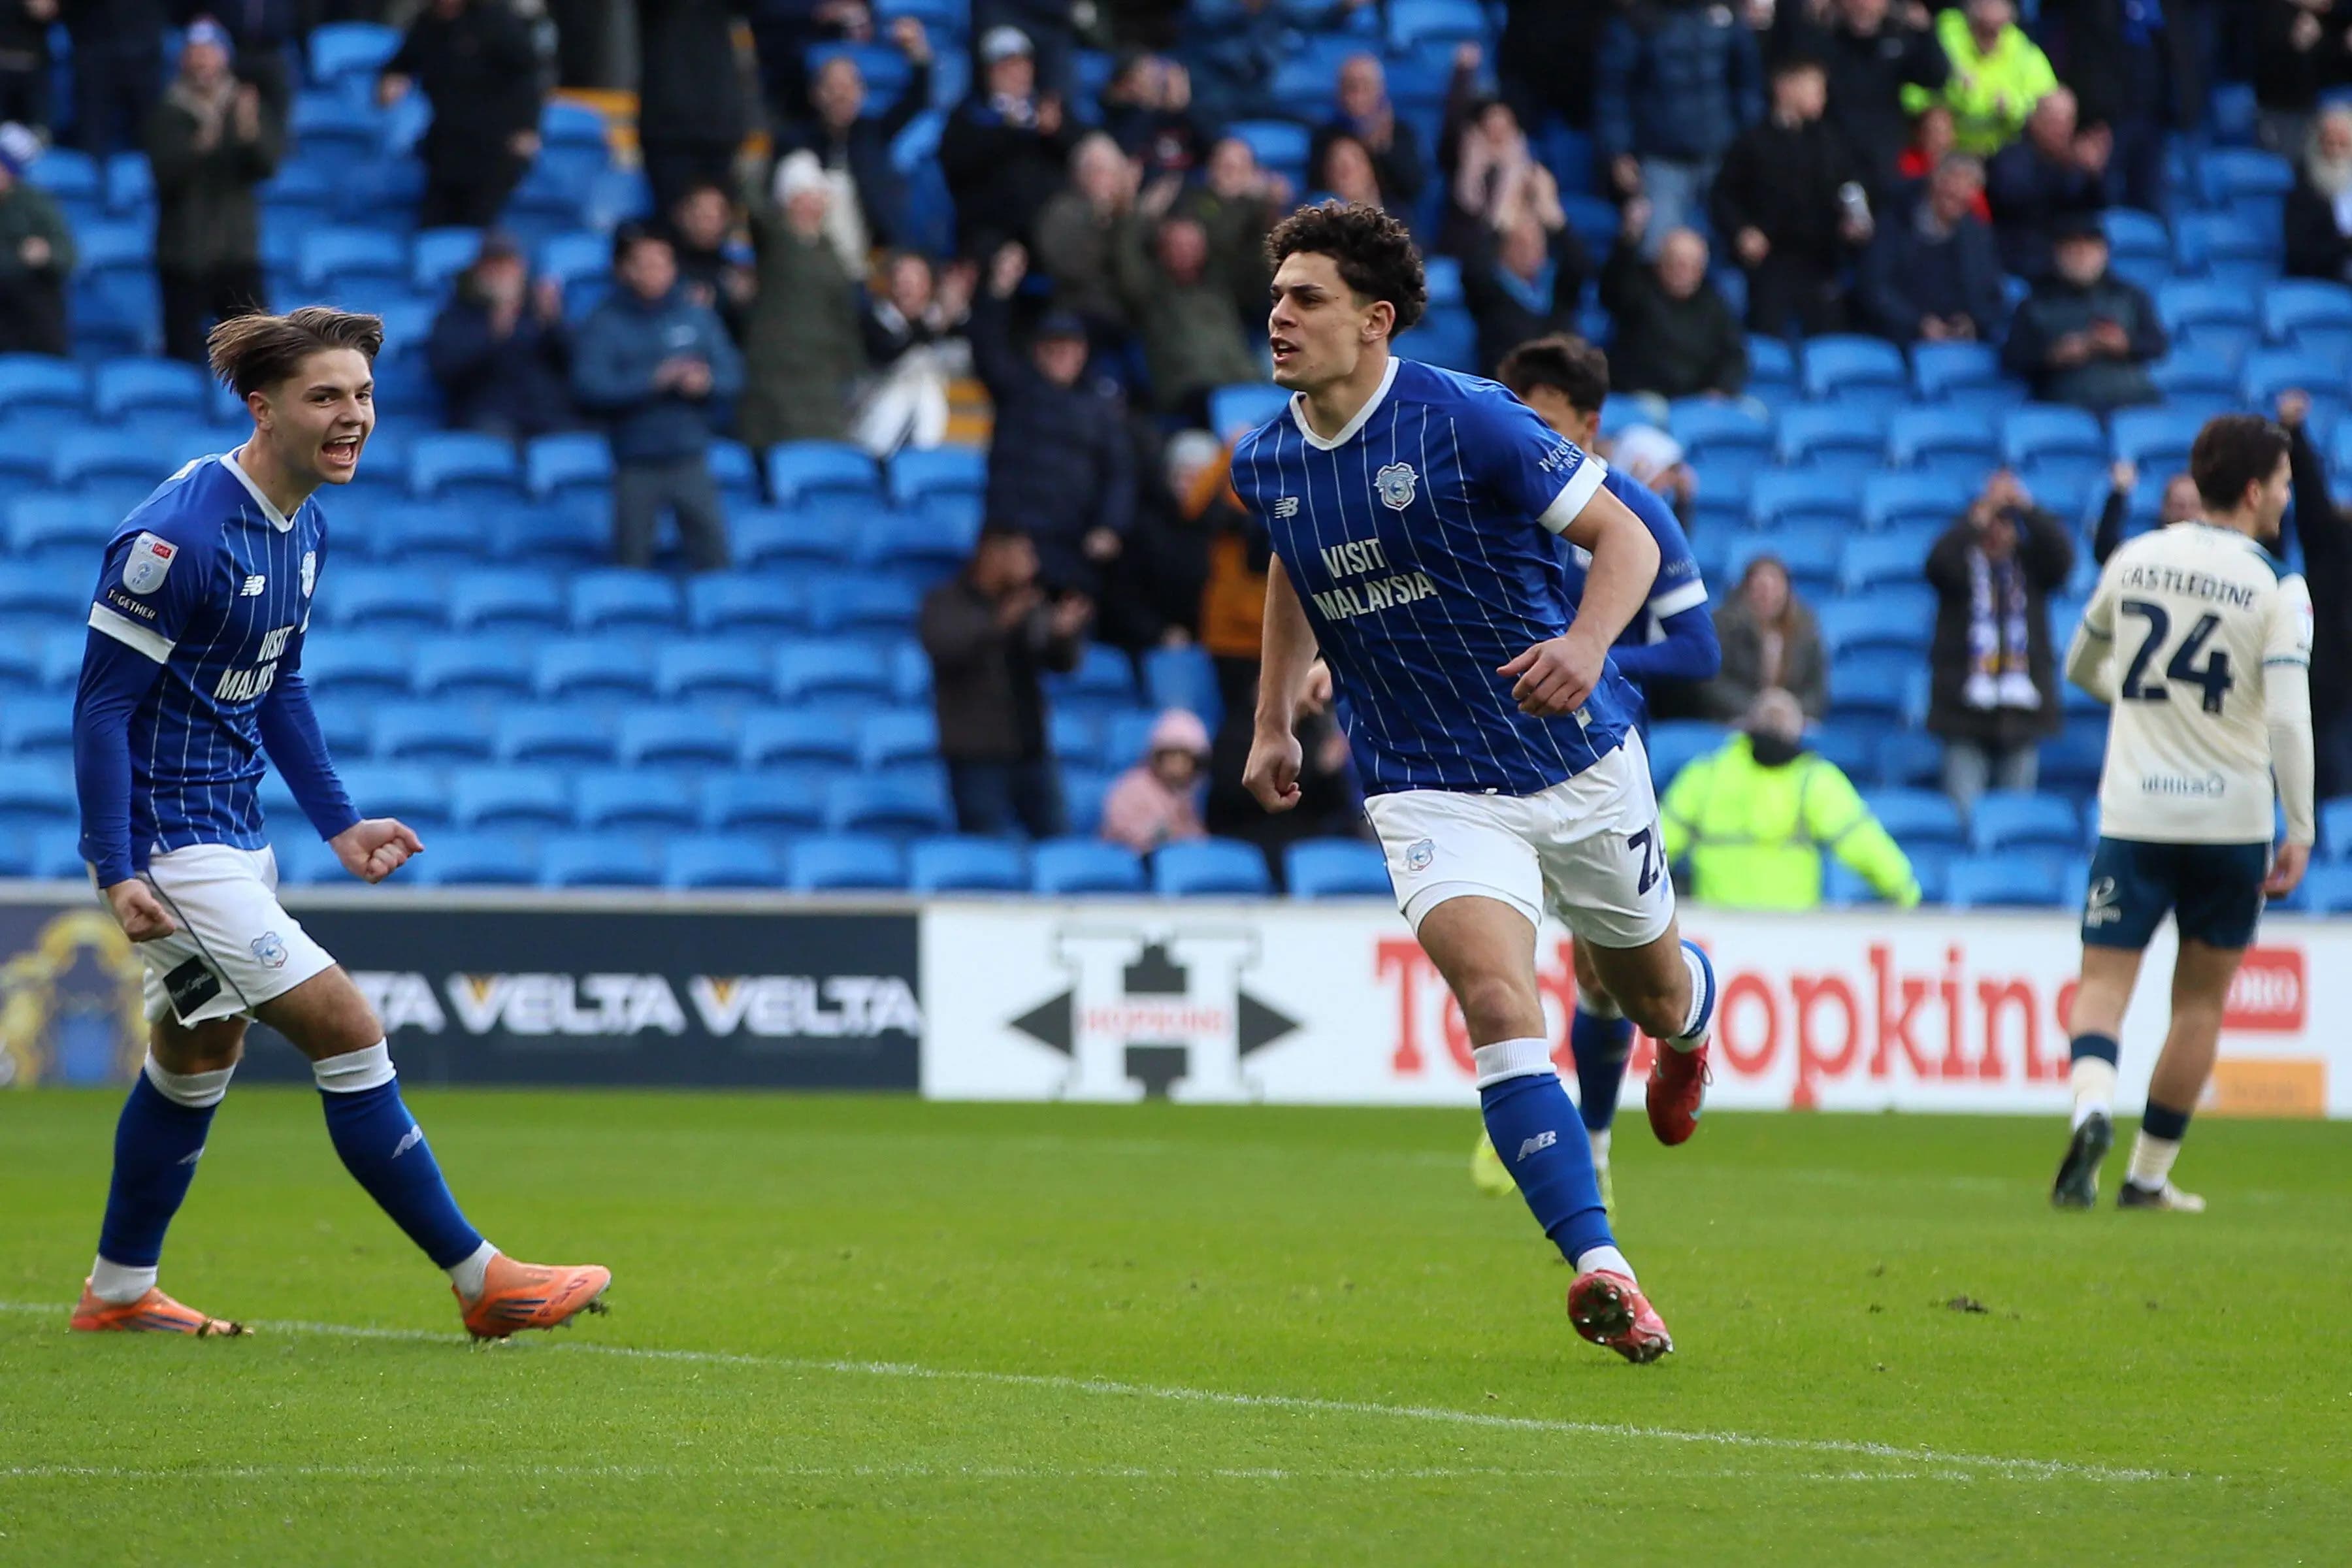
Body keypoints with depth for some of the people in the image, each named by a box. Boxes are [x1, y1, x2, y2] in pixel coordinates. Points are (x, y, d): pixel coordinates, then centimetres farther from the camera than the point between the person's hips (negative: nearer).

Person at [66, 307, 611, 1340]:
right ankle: (480, 1282, -5)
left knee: (196, 1057, 20)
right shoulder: (178, 536, -22)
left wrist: (339, 826, 14)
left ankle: (118, 1293, 33)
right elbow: (103, 703, -20)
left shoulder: (302, 526, 6)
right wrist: (117, 874, -23)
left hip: (231, 835, 10)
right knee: (346, 1030, -10)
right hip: (165, 845, -10)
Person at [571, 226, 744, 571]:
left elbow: (731, 375, 8)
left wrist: (705, 383, -15)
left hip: (691, 459, 3)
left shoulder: (696, 318, 8)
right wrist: (655, 380, -20)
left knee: (712, 556, -1)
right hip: (636, 465, -3)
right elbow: (591, 388, -14)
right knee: (633, 559, 0)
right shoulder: (604, 325, -2)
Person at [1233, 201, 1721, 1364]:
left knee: (1644, 983, 20)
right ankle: (1600, 1269, -28)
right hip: (1429, 788, 2)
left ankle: (1690, 1019, 60)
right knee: (1498, 1003, -22)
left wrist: (1585, 644, -33)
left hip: (1578, 760, -2)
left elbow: (1626, 536, -15)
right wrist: (1274, 721, 17)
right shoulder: (1264, 464, -2)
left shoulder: (1465, 420, -18)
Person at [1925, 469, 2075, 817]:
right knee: (1964, 812, -7)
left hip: (2021, 710, 2)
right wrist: (1980, 516, -19)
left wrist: (2027, 508, -14)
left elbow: (2063, 556, -7)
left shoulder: (2031, 563, 11)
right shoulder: (1962, 561, 6)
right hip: (1966, 709, -2)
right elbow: (1939, 563, -15)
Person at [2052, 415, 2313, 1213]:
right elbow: (2289, 718, -16)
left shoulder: (2133, 559, 4)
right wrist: (2300, 831, -10)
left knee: (2105, 982, 0)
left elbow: (2081, 667, 18)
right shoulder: (2276, 589, -8)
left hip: (2133, 814, 2)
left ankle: (2092, 1106, -30)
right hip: (2231, 818, -2)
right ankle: (2149, 1176, 15)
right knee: (2200, 999, 11)